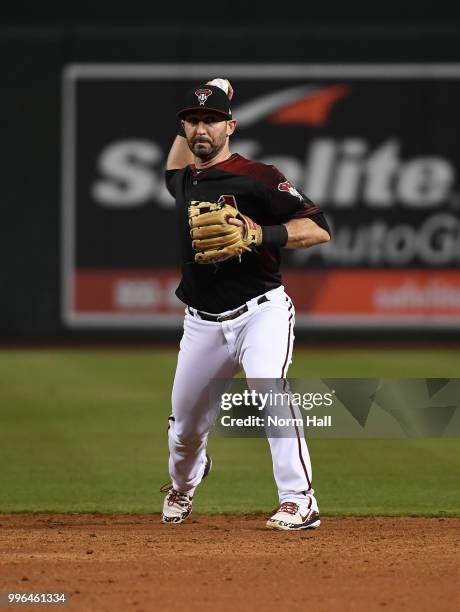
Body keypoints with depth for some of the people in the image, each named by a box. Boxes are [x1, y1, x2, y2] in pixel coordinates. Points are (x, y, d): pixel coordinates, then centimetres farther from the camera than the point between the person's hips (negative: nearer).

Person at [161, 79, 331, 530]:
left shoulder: (256, 178, -10)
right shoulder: (184, 180, 12)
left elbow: (318, 229, -15)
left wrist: (260, 235, -28)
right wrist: (189, 124, 28)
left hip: (260, 311, -6)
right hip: (203, 323, 6)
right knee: (185, 425, 13)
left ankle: (299, 501, -28)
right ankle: (183, 486, 45)